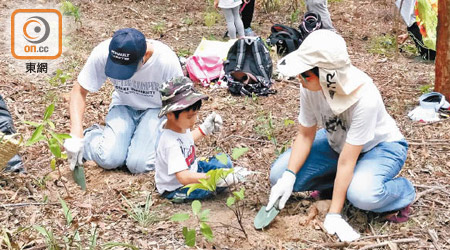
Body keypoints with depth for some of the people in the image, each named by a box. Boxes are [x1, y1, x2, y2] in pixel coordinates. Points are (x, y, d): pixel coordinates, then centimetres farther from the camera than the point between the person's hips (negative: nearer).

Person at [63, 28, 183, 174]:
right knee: (109, 159, -20)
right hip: (124, 106, 2)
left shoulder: (167, 60, -30)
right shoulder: (102, 53, -25)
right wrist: (76, 134, -24)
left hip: (156, 109, -2)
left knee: (138, 165, -22)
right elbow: (79, 91, -13)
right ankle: (92, 135, 12)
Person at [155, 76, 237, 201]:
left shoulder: (180, 126, -5)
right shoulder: (171, 144, -35)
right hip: (175, 189, -9)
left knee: (225, 161, 6)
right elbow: (184, 177, -41)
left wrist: (205, 129, 20)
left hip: (191, 170, 9)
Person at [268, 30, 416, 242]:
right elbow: (305, 135, -9)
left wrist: (333, 215, -28)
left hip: (382, 146, -5)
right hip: (338, 143, 6)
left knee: (361, 194, -37)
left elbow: (346, 162, -33)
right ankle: (340, 185, 7)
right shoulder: (310, 87, -23)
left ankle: (403, 191, -3)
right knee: (279, 175, -11)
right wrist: (288, 177, -22)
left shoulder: (365, 98, -38)